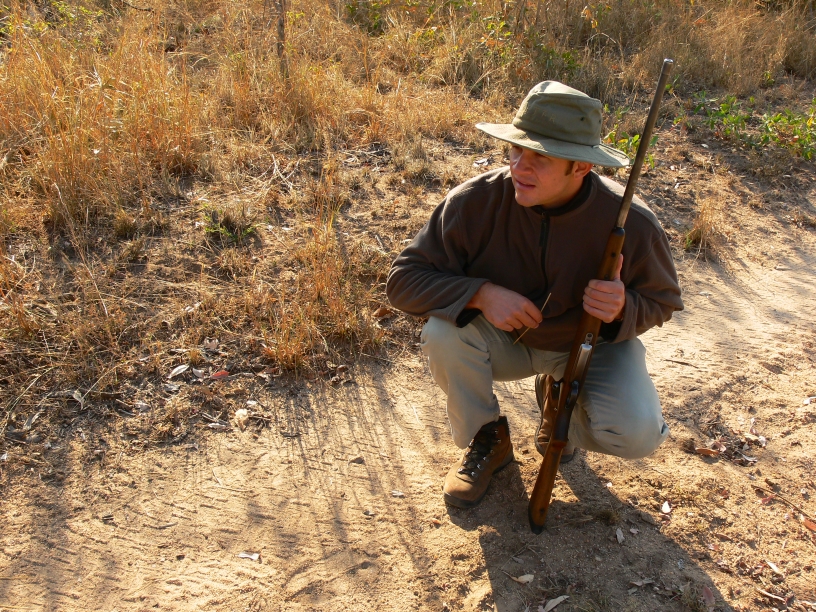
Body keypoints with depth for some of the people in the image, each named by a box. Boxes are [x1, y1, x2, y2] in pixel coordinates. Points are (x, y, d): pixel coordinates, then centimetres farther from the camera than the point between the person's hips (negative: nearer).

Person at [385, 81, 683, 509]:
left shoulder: (630, 223, -24)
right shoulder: (475, 201, -25)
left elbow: (661, 301, -7)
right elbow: (404, 280, -20)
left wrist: (623, 309, -32)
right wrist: (481, 293, -36)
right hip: (505, 340, 1)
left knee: (636, 435, -25)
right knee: (443, 330, -31)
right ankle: (485, 441, -2)